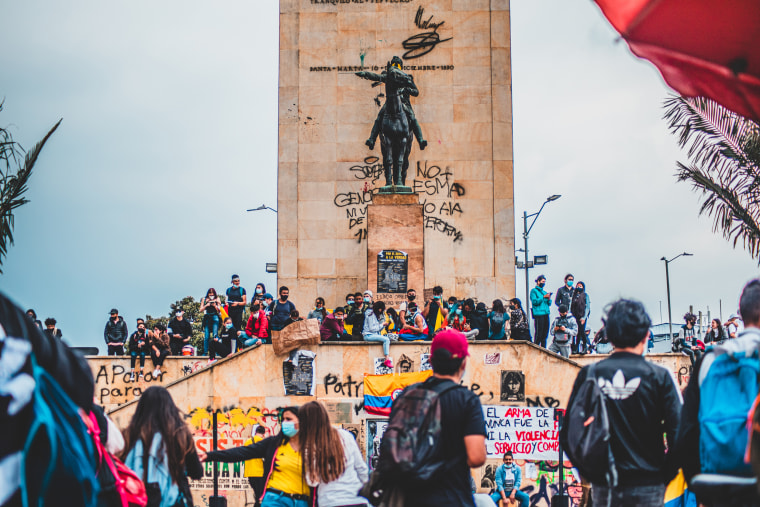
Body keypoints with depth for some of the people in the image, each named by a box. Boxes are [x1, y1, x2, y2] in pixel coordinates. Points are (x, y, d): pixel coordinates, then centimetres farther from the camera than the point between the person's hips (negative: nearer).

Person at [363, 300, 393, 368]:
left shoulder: (378, 315, 20)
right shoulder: (371, 315, -9)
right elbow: (372, 328, -14)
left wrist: (384, 325, 3)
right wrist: (382, 325, -7)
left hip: (375, 334, 9)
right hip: (368, 335, -9)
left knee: (388, 339, -13)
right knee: (386, 339, -25)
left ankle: (388, 359, -23)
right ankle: (387, 360, -28)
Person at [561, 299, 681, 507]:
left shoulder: (589, 375, -1)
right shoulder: (659, 376, -7)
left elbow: (566, 435, 0)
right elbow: (678, 432, -11)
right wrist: (667, 473, 3)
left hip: (603, 486, 2)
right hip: (647, 486, -2)